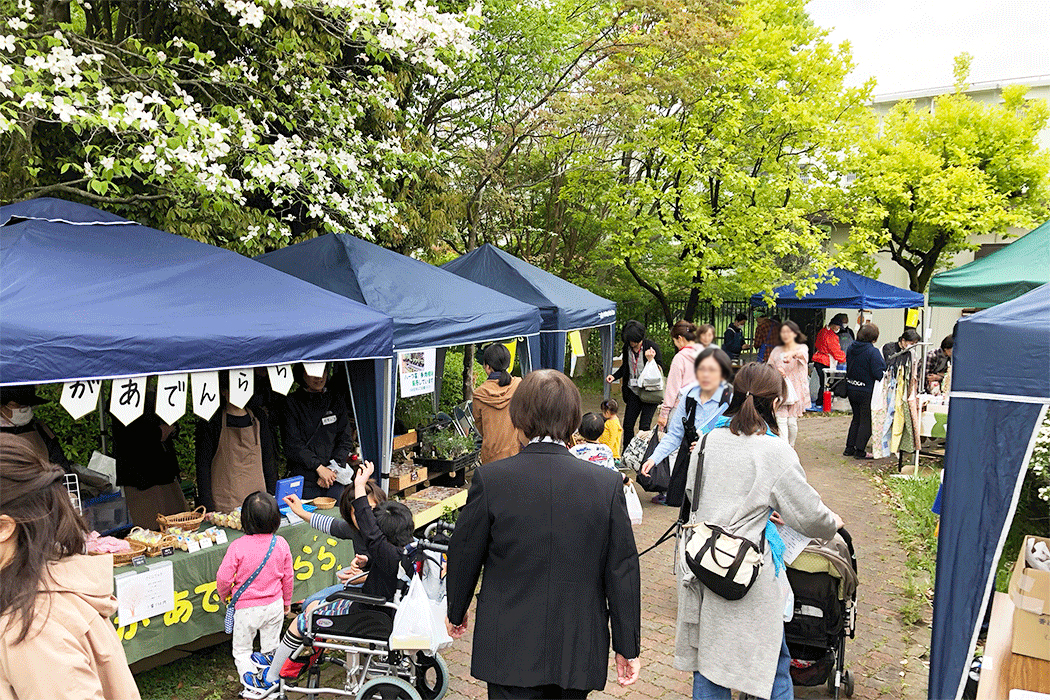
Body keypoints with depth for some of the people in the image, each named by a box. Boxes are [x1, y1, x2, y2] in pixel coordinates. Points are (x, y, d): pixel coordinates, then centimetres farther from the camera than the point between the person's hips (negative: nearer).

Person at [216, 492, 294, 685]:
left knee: (241, 650, 15)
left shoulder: (238, 546, -21)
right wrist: (287, 600, 18)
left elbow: (223, 578, -15)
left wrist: (224, 595, 8)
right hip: (274, 604, 3)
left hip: (246, 608, -3)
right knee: (271, 649, 20)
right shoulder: (281, 543, -10)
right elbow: (288, 576, 1)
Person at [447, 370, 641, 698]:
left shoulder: (489, 479, -14)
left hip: (510, 650, -2)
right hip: (578, 651, 2)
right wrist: (628, 647, 7)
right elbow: (622, 573, -5)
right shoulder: (608, 484, -11)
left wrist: (456, 612, 16)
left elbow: (464, 556, -3)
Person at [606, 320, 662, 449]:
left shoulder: (652, 346, -10)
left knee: (644, 427, -10)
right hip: (633, 391, 5)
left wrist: (650, 359, -25)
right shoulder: (626, 348, 3)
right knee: (628, 425, 4)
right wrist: (614, 376, 4)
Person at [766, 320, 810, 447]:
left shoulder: (802, 348, 2)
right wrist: (776, 372, -13)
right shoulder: (776, 351, 11)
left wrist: (792, 353, -46)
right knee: (781, 421, -10)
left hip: (796, 390, -1)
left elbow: (802, 354, -23)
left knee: (792, 422, 2)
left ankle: (791, 448, 26)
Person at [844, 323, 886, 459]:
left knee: (856, 418, 18)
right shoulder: (873, 352, -20)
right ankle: (860, 450, 7)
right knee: (866, 420, 4)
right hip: (866, 391, -7)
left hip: (851, 389, 7)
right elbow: (879, 373, -19)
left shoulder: (851, 348, 2)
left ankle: (849, 448, 20)